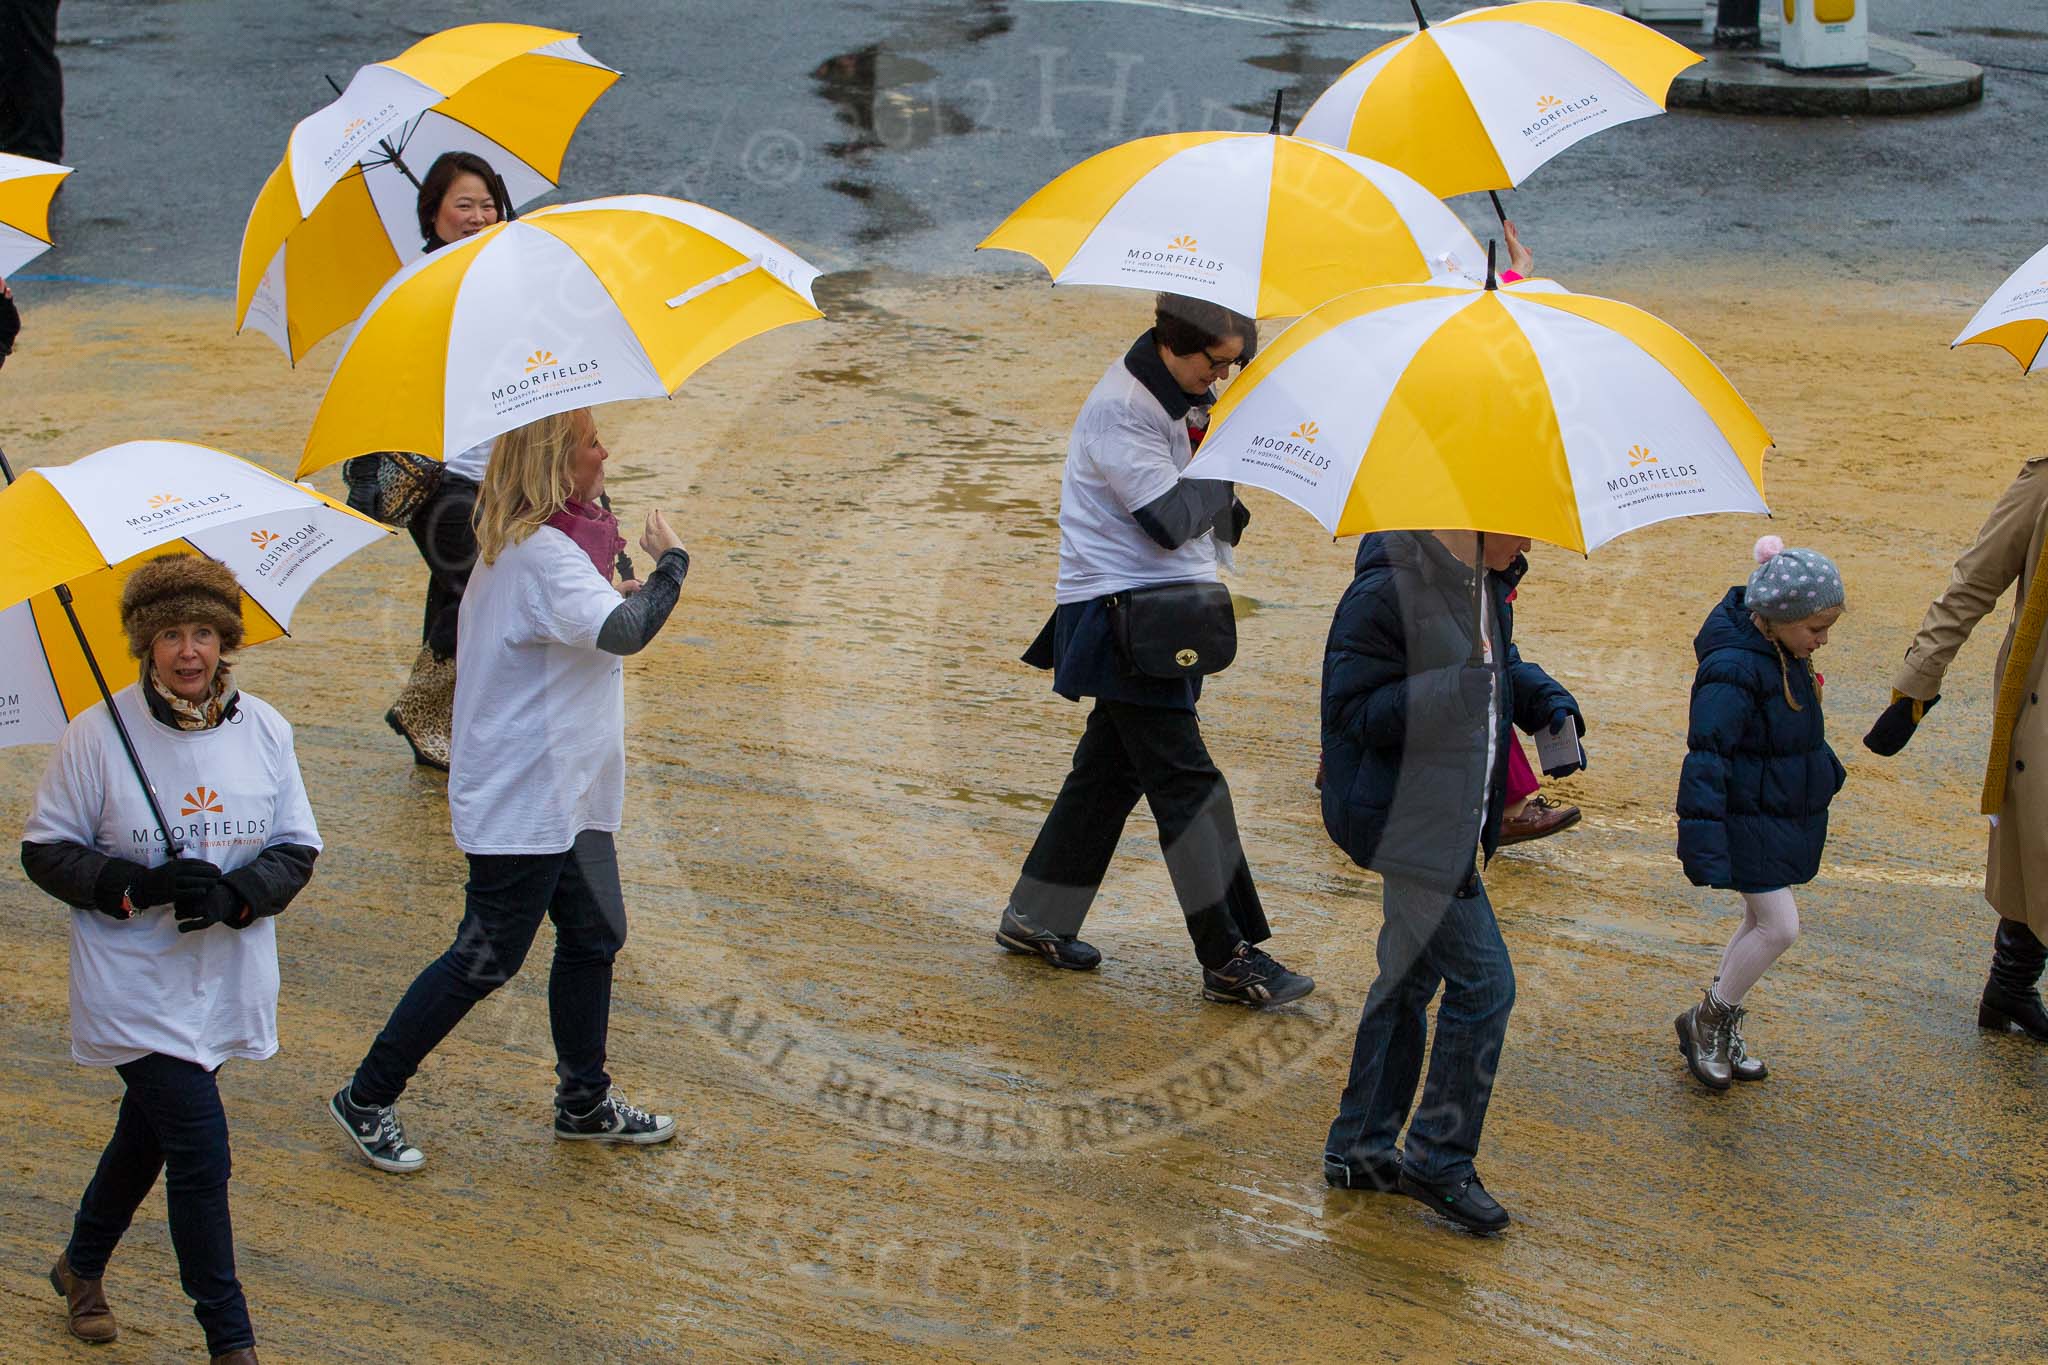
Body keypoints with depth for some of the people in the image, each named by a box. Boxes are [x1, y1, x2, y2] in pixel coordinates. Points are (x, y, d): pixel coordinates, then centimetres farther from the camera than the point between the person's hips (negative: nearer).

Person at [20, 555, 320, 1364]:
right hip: (135, 985, -4)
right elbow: (44, 851, -6)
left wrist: (237, 894, -18)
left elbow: (298, 848, 2)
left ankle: (83, 1267, 47)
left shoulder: (264, 730, -2)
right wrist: (141, 886, -22)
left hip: (227, 982, 5)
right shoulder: (98, 735, -12)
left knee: (152, 1128, 22)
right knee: (200, 1152, -10)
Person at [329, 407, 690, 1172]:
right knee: (486, 959, -1)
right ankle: (366, 1101, 10)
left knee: (593, 937, 16)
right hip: (525, 802, -10)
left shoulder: (512, 544, 9)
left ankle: (585, 1103, 28)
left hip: (566, 796, 10)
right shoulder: (544, 554, -24)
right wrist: (670, 562, -20)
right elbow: (622, 631, -36)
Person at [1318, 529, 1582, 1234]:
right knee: (1482, 982, -9)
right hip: (1409, 822, -10)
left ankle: (1359, 1148, 29)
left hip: (1454, 818, 10)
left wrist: (1547, 701, 3)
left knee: (1412, 975, 17)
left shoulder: (1486, 583, 8)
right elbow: (1352, 709, -20)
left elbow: (1503, 669, 24)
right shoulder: (1391, 589, -21)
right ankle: (1439, 1160, 4)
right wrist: (1452, 691, -31)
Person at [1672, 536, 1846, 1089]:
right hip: (1748, 820, -9)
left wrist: (1827, 771, 37)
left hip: (1787, 814, 9)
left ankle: (1721, 1034, 27)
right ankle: (1706, 1020, 9)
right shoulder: (1733, 670, -25)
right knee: (1779, 926, -10)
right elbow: (1705, 759, -27)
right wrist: (1703, 841, -31)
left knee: (1763, 921, 14)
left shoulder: (1787, 655, 4)